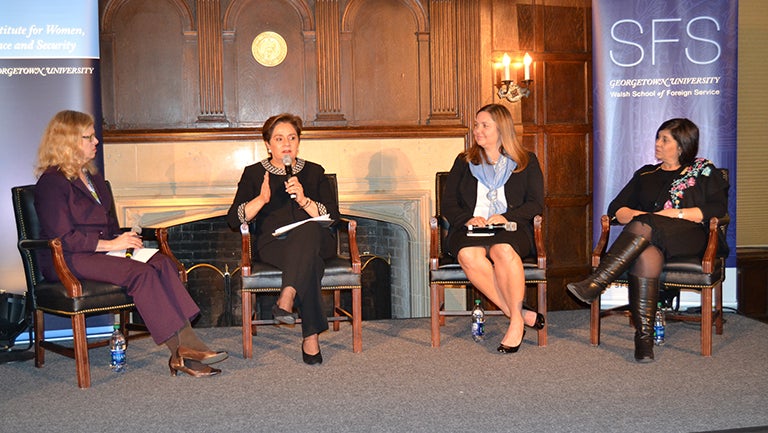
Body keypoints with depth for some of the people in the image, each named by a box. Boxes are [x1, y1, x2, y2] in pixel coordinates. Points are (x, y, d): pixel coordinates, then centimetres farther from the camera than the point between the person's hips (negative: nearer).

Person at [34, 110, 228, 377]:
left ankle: (184, 349, -33)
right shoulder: (52, 182, -5)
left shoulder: (93, 178, 23)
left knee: (163, 264, -22)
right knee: (141, 273, -31)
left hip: (103, 251, 8)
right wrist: (110, 245, -16)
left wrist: (124, 240, 7)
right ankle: (181, 347, -31)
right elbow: (62, 238, -15)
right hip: (67, 261, -7)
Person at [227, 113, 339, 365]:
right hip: (273, 244, -1)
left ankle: (286, 299, -47)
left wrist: (303, 200, -12)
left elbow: (333, 217, 5)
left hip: (315, 241, 2)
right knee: (309, 262, -38)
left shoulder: (314, 172, 18)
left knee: (308, 231, -39)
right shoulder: (253, 174, 14)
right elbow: (234, 220, 3)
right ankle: (311, 334, -38)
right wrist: (261, 199, -14)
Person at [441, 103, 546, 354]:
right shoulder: (464, 162, 22)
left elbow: (536, 203, 7)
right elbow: (448, 204, 14)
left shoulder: (526, 162, 17)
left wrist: (507, 216, -11)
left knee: (503, 250, -39)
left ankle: (516, 323, -31)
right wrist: (468, 219, -7)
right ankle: (520, 315, -30)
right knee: (468, 255, -35)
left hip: (511, 229, -1)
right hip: (470, 229, 2)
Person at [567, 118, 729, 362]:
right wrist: (636, 215, -4)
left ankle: (596, 284, -46)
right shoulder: (645, 174, 29)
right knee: (647, 256, -37)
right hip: (649, 238, 3)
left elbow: (718, 208, 2)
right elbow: (616, 208, 19)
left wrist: (676, 214, -8)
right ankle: (644, 337, -42)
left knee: (645, 227, -36)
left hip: (689, 239, -2)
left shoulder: (704, 171, 19)